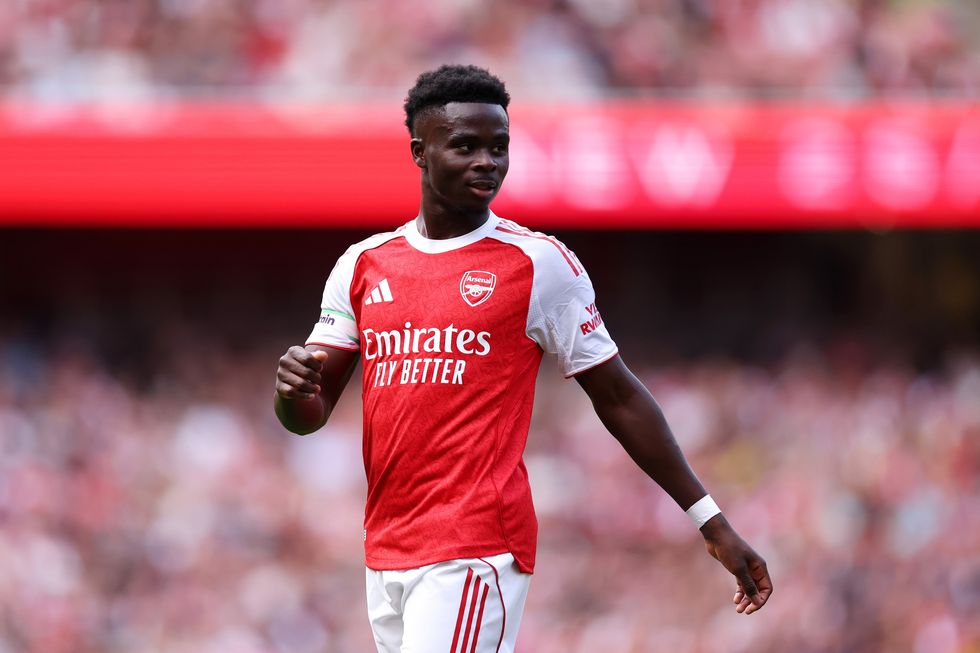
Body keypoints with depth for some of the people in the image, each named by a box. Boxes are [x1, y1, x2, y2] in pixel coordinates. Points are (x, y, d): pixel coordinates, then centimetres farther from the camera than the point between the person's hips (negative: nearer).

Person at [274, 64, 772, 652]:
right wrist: (295, 389, -13)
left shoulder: (539, 264, -1)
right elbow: (308, 417, 12)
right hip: (386, 553, 5)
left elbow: (619, 398, 4)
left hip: (475, 553, -5)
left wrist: (711, 521, 2)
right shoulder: (364, 266, 11)